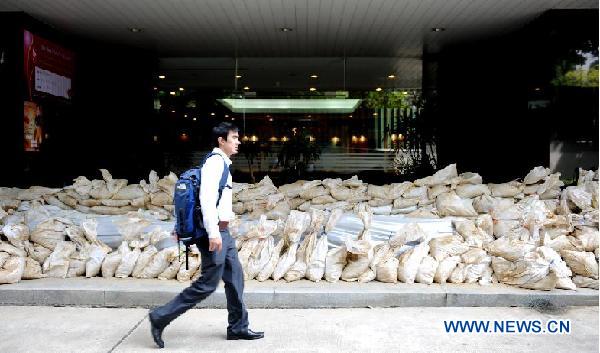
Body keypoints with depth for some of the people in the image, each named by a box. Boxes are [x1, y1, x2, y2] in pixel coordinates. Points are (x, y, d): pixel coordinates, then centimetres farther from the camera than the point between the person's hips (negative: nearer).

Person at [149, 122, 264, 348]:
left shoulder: (222, 163, 17)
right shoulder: (215, 162, -13)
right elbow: (207, 198, -24)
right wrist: (213, 232, -29)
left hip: (222, 232, 10)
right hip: (215, 232, -10)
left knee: (235, 278, 12)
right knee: (208, 283, -4)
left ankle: (238, 328, 22)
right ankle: (160, 317, 7)